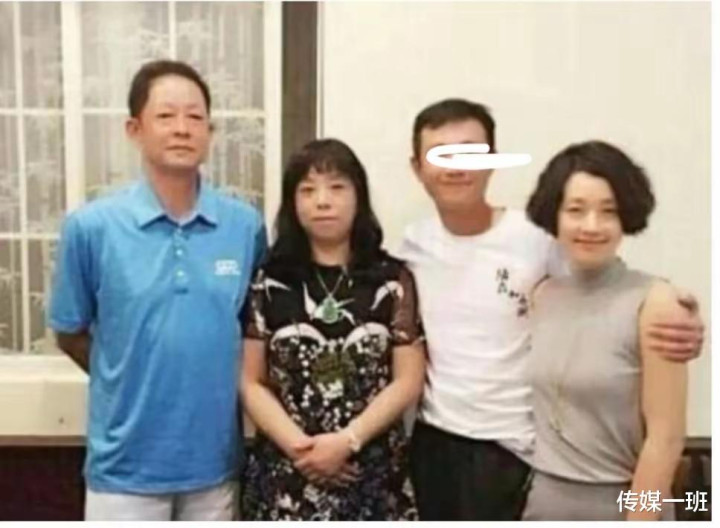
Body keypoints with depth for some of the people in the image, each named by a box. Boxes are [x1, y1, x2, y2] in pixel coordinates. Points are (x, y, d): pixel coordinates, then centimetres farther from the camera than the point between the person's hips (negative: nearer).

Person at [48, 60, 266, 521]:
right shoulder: (91, 226, -11)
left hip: (216, 458, 2)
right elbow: (71, 333, 2)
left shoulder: (246, 225, -5)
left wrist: (212, 381, 3)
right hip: (127, 464, -2)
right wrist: (128, 382, 5)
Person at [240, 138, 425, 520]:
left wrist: (347, 440, -12)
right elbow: (251, 382, 3)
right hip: (285, 474, 1)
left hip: (372, 474, 0)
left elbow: (408, 380, -1)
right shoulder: (269, 283, 3)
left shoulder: (392, 280, 2)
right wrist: (298, 445, -11)